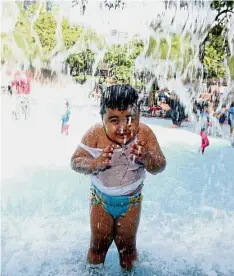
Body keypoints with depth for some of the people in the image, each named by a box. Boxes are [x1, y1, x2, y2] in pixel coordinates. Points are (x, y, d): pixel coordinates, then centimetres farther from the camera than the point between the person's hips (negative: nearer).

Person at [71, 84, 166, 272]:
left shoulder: (145, 134, -22)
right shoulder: (95, 135, -25)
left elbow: (160, 167, -15)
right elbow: (75, 162, -18)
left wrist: (147, 158, -37)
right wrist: (96, 163, -38)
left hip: (131, 201, 0)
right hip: (101, 200, 0)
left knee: (127, 246, 20)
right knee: (98, 245, 20)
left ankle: (128, 272, 49)